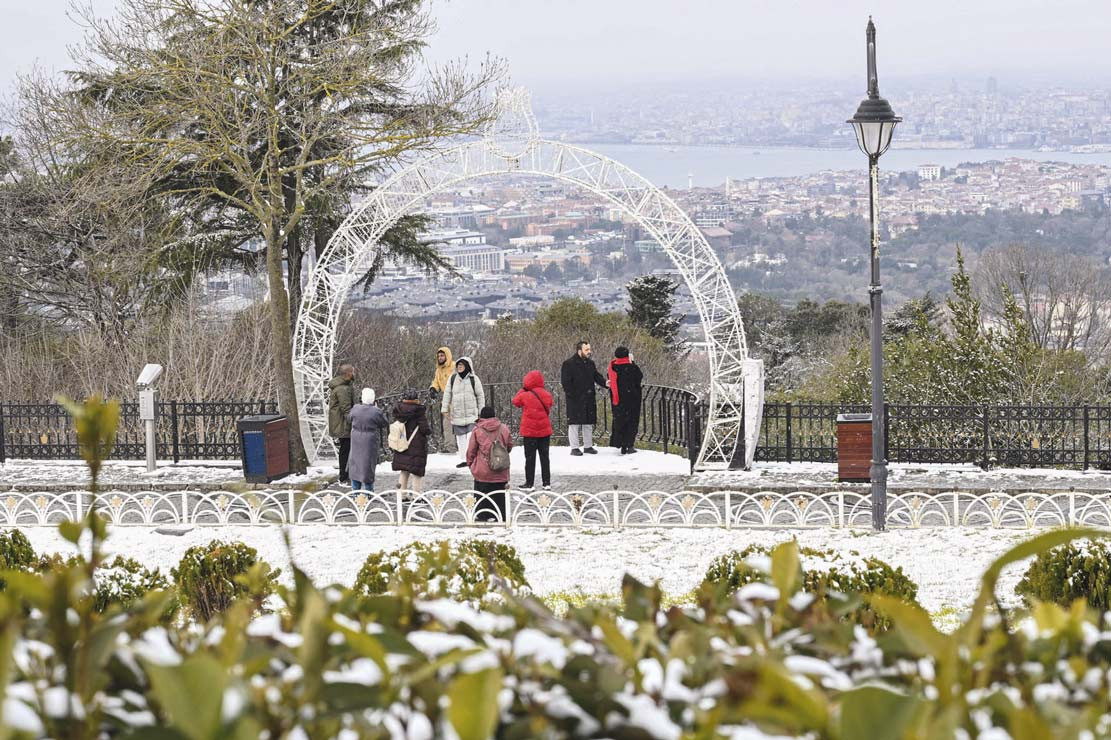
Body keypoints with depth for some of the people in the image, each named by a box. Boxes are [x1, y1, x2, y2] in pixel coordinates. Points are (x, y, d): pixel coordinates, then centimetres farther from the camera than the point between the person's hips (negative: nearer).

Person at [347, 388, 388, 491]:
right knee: (368, 464, 7)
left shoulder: (355, 409, -9)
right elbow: (385, 424, -4)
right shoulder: (376, 412, -17)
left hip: (356, 440, 2)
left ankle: (355, 490, 19)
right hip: (370, 443, -2)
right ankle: (368, 492, 12)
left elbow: (349, 418, 10)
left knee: (355, 464, 14)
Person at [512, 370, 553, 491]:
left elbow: (516, 401, 2)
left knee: (530, 458, 3)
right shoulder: (547, 395, -3)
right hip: (545, 431, 4)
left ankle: (529, 483, 4)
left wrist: (522, 389, 10)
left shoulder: (525, 396, -15)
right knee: (544, 456, 11)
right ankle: (547, 483, 13)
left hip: (529, 431, -4)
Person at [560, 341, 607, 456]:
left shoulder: (590, 363, 13)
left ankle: (588, 446, 21)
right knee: (574, 423, -3)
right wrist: (570, 394, -16)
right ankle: (574, 448, 2)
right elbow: (565, 382, -10)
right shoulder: (569, 364, -8)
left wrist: (605, 383, -5)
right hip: (575, 399, -7)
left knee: (588, 423, 11)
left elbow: (597, 377, 14)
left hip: (589, 399, 7)